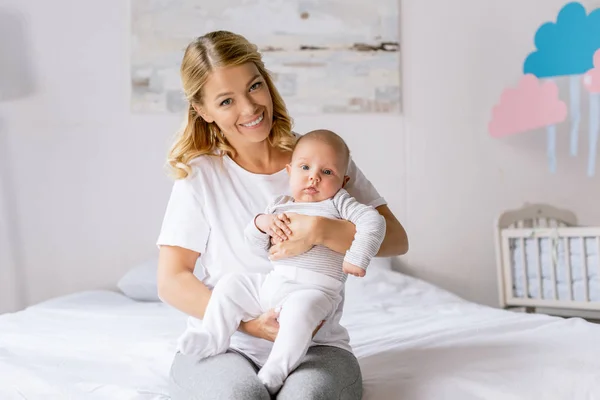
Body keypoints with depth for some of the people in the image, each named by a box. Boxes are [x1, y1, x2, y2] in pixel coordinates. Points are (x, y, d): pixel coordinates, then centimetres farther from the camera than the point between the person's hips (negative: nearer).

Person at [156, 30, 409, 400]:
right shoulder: (200, 174, 0)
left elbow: (396, 240, -4)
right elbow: (172, 281, -2)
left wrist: (320, 230, -20)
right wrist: (246, 321, -16)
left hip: (316, 346, 0)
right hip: (226, 346, 1)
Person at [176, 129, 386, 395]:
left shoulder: (338, 203, 6)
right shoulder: (279, 206, 19)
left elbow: (373, 221, -6)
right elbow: (256, 244, 18)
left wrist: (358, 258, -19)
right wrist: (261, 222, -4)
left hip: (315, 288, -6)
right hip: (271, 282, 6)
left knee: (301, 306, -36)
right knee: (230, 285, 5)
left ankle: (275, 371, -29)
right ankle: (213, 338, 15)